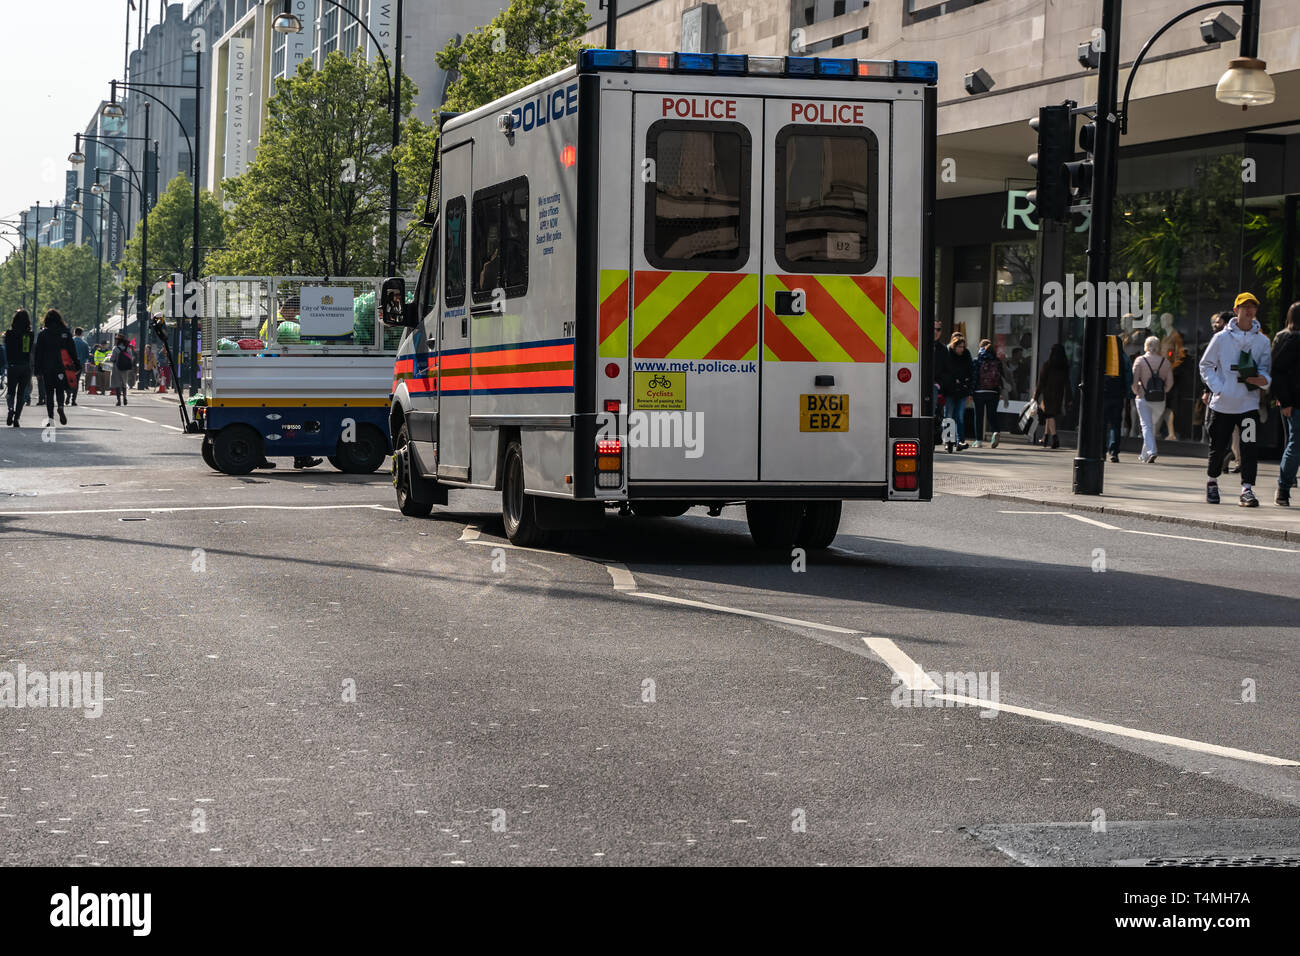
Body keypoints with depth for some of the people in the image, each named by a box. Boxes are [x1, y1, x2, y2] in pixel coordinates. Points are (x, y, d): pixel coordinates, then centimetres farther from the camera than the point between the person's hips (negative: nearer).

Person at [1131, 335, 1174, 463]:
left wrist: (1136, 391, 8)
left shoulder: (1139, 360, -3)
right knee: (1152, 426, 17)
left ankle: (1151, 451, -20)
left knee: (1146, 425, 0)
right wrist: (1163, 392, 15)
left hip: (1143, 398, -3)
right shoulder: (1165, 362, 4)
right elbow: (1170, 382, -1)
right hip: (1160, 400, 3)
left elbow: (1134, 381, -10)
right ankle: (1145, 455, 24)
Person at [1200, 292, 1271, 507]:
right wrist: (1217, 388, -7)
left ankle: (1247, 489, -12)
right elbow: (1206, 365, 6)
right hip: (1223, 403, 0)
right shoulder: (1221, 338, 2)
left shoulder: (1262, 341, 7)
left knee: (1250, 446, -13)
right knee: (1219, 446, 7)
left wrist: (1263, 379, -15)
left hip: (1249, 402, 0)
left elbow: (1265, 367, 9)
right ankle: (1212, 482, 30)